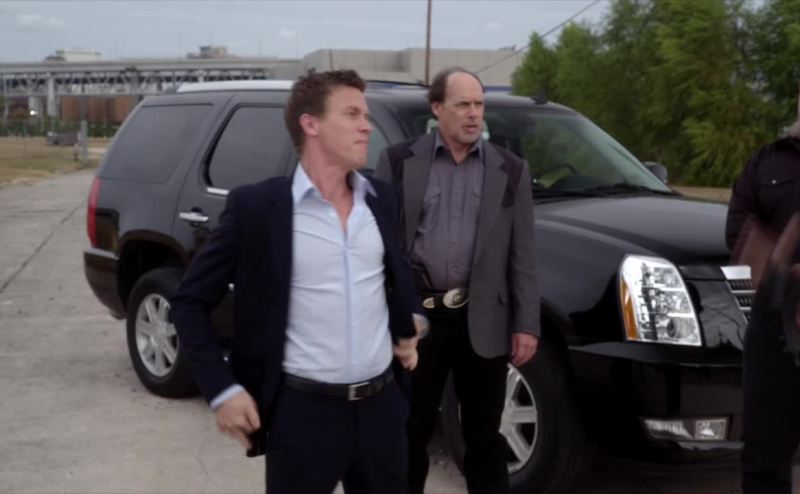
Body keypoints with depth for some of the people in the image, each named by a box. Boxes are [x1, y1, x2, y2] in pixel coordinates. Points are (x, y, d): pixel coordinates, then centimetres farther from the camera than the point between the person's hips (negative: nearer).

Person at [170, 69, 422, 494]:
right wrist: (221, 390, -10)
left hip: (381, 406, 5)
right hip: (303, 413, -4)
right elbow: (190, 301, -4)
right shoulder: (256, 206, -9)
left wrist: (405, 332, 12)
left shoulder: (382, 200, 5)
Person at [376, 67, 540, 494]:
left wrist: (526, 325, 0)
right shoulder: (398, 162, 1)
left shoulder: (510, 170, 6)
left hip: (482, 321, 1)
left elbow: (522, 256, 5)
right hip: (414, 316, -1)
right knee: (409, 432, 10)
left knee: (484, 436, 11)